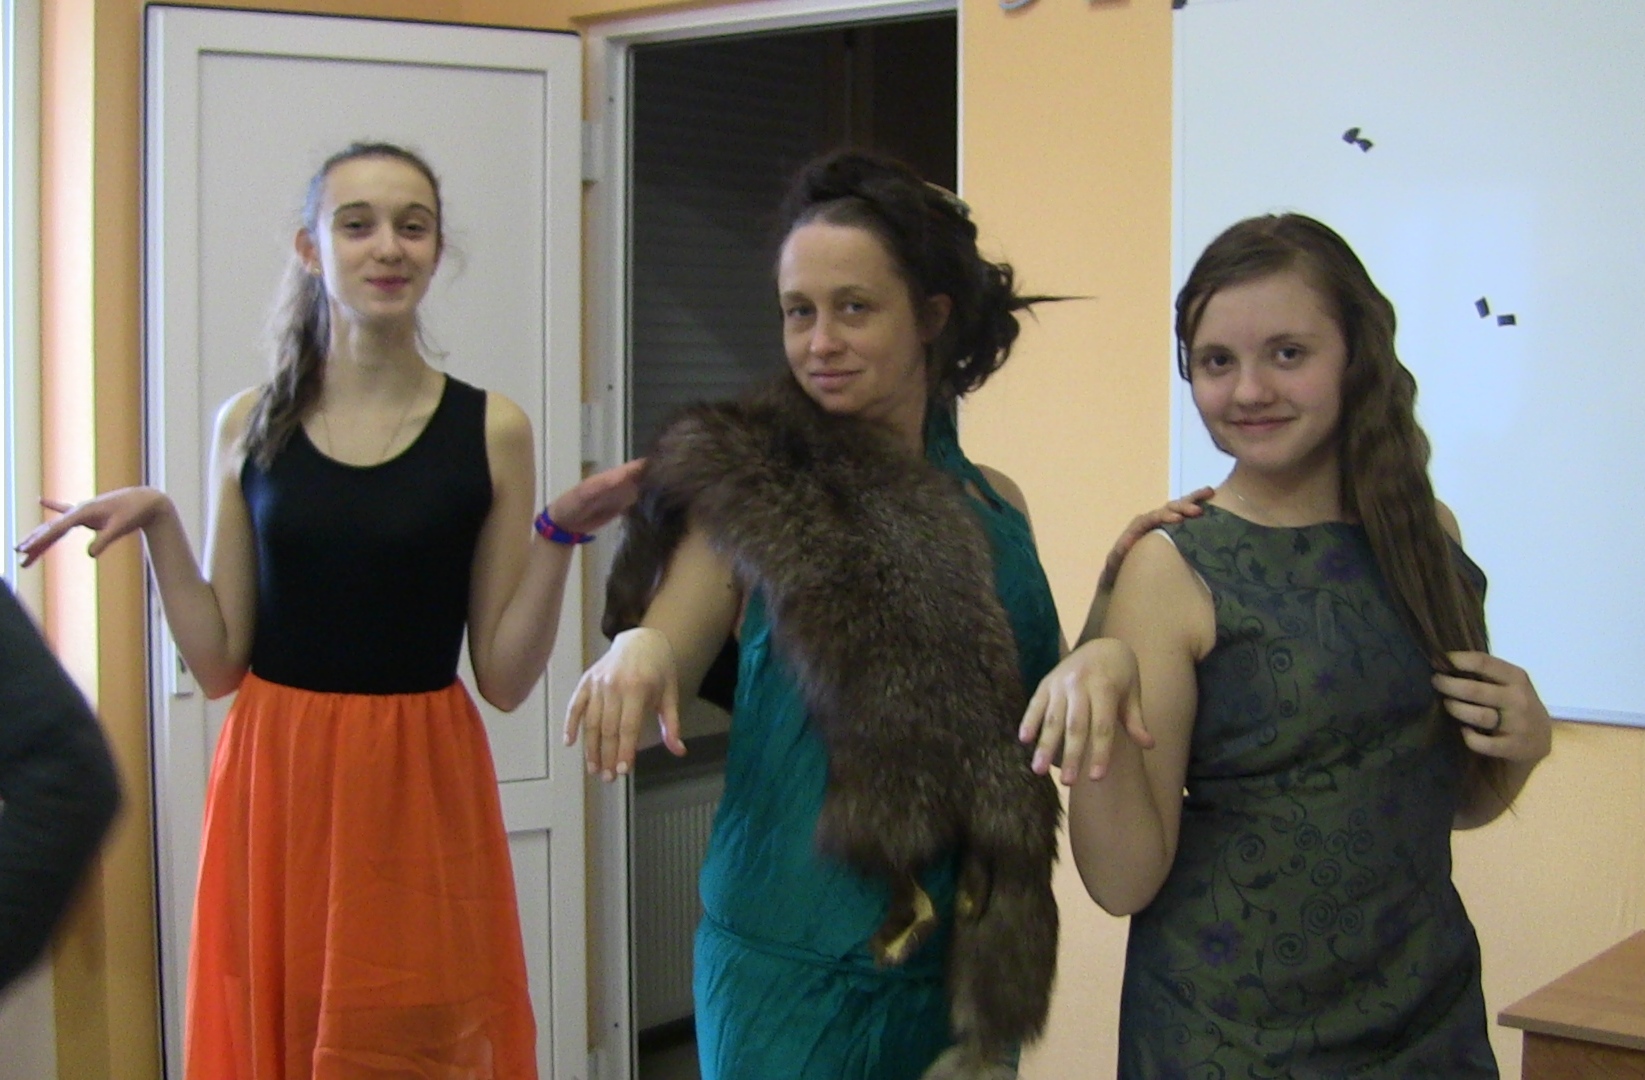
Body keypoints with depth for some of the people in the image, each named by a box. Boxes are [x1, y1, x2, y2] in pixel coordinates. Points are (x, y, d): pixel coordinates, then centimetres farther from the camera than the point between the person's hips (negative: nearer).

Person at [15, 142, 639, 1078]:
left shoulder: (491, 430, -2)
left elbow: (505, 678, -2)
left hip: (420, 789, -1)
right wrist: (158, 525, -7)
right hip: (278, 786, 1)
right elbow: (220, 664, 2)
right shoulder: (252, 424, 3)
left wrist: (561, 536, -12)